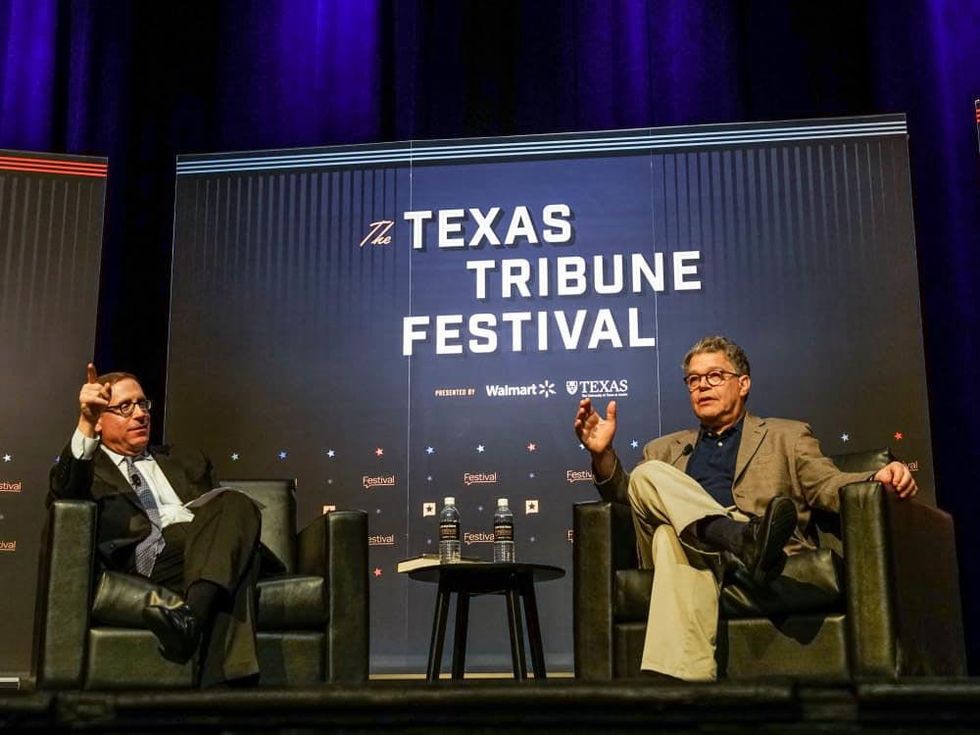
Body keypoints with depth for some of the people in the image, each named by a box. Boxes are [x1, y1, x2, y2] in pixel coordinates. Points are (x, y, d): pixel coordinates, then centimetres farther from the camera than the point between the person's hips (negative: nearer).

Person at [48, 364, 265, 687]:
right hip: (150, 558, -3)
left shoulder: (188, 460, 35)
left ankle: (192, 614, -51)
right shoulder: (88, 468, 21)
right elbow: (60, 500, -3)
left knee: (237, 505, -32)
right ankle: (230, 675, -46)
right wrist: (85, 424, -17)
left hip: (208, 550, 4)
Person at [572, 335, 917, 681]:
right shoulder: (665, 450, 32)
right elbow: (628, 495, 18)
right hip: (681, 548, 3)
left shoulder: (786, 436, 25)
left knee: (673, 533, -35)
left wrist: (879, 480, -13)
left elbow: (828, 486, 9)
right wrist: (603, 455, -2)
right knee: (647, 475, -29)